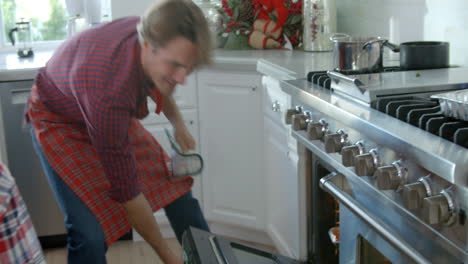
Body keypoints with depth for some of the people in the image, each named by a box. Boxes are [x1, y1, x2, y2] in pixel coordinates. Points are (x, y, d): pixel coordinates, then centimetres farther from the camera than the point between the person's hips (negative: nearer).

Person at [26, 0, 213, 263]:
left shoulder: (153, 31, -25)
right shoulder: (109, 92, -44)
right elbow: (126, 189, -34)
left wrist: (178, 123, -4)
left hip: (113, 113, 6)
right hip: (60, 122, -6)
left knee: (176, 186, 3)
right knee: (89, 231, -21)